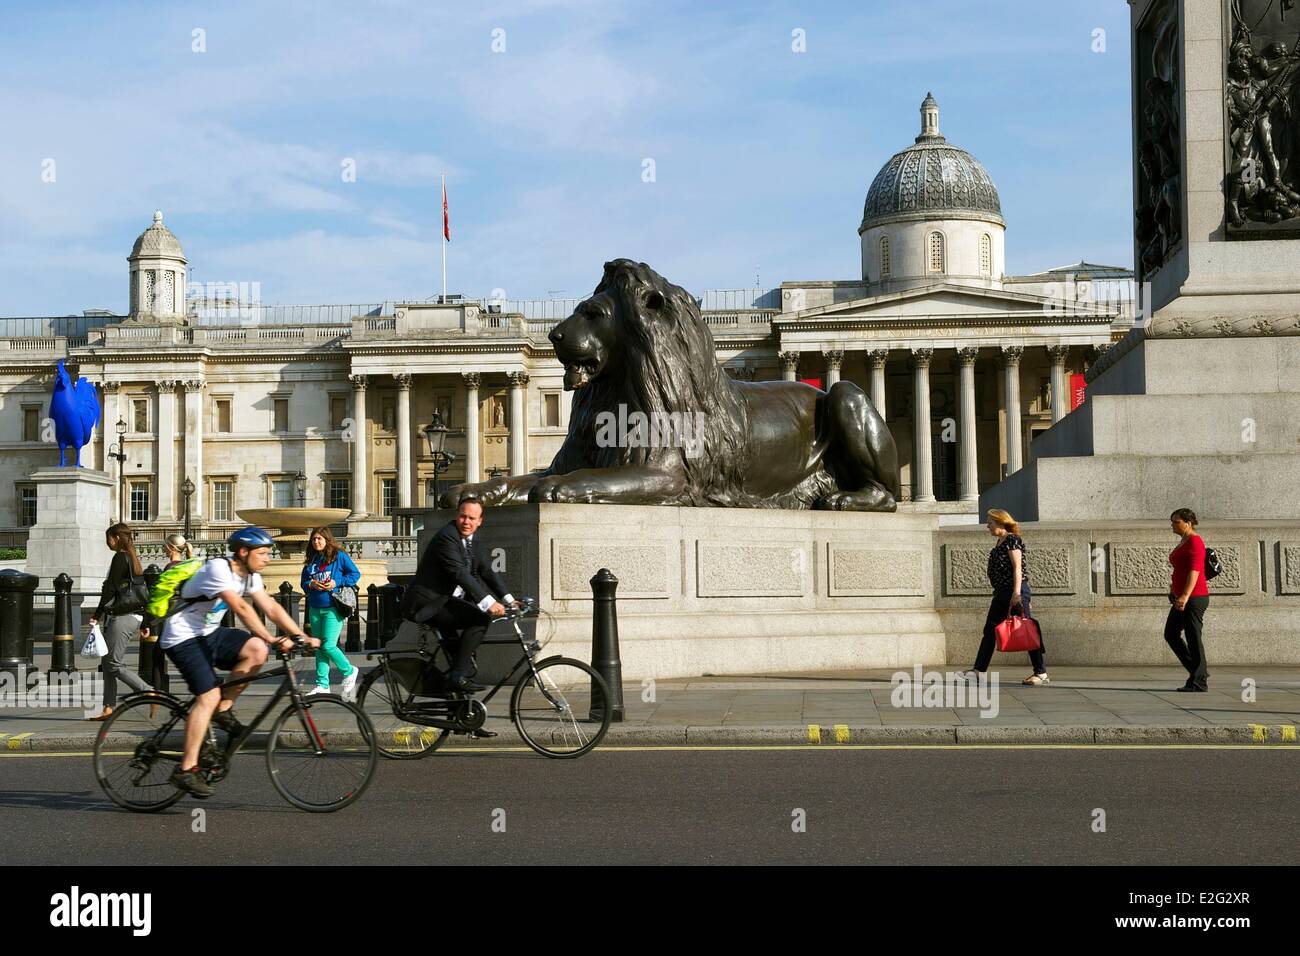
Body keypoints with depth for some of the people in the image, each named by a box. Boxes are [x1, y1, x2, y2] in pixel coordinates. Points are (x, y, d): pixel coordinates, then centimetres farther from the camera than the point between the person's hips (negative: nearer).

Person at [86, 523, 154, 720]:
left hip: (121, 617, -10)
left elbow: (111, 589, -15)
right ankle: (109, 709, 9)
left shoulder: (120, 558, -10)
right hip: (133, 617, 10)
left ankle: (149, 693, -9)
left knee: (112, 665, -7)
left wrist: (97, 614, -10)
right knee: (107, 664, 10)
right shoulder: (132, 558, 18)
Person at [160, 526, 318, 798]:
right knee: (209, 695, -20)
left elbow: (271, 608, 1)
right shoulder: (218, 569, -22)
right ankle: (186, 770, -16)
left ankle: (223, 711, -1)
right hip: (183, 637, -8)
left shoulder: (249, 575, 4)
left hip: (208, 634, 8)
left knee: (256, 649, -15)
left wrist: (303, 637, -8)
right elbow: (241, 608, -31)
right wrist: (271, 639, -36)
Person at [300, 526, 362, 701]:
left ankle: (349, 671, 10)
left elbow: (355, 574, -2)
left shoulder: (339, 556, -2)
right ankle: (322, 685, 12)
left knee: (328, 646, -13)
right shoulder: (311, 561, 13)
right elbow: (304, 583, 16)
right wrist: (311, 585, -7)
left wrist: (337, 583, -14)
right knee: (319, 648, 8)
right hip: (315, 609, 6)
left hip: (333, 608, -6)